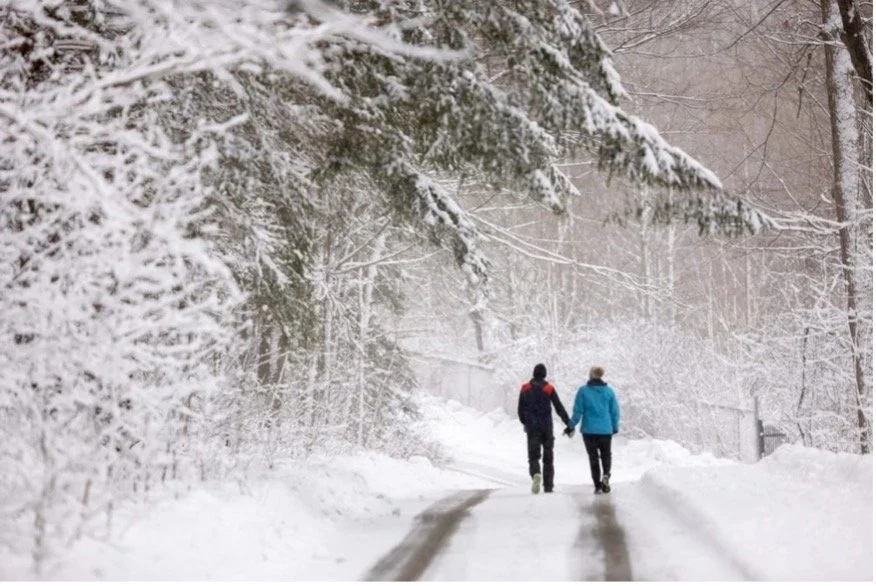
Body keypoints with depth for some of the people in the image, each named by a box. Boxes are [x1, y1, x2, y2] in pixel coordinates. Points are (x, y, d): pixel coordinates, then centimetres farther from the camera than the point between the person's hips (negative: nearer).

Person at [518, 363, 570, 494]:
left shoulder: (525, 388, 2)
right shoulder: (549, 389, -3)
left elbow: (520, 409, 8)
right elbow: (559, 408, -4)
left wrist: (525, 423, 25)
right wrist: (569, 424, 1)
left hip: (532, 428, 1)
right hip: (547, 427, 0)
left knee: (533, 455, 2)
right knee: (548, 457, 10)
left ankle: (535, 474, -29)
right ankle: (548, 486, 9)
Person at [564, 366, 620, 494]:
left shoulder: (583, 391, -5)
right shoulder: (609, 391, 0)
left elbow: (578, 411, -6)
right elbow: (615, 411, 3)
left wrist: (571, 426, 5)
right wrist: (615, 427, 17)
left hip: (589, 430, -1)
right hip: (606, 430, 1)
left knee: (593, 457, 9)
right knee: (606, 454, 15)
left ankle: (597, 485, 5)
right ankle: (606, 474, -13)